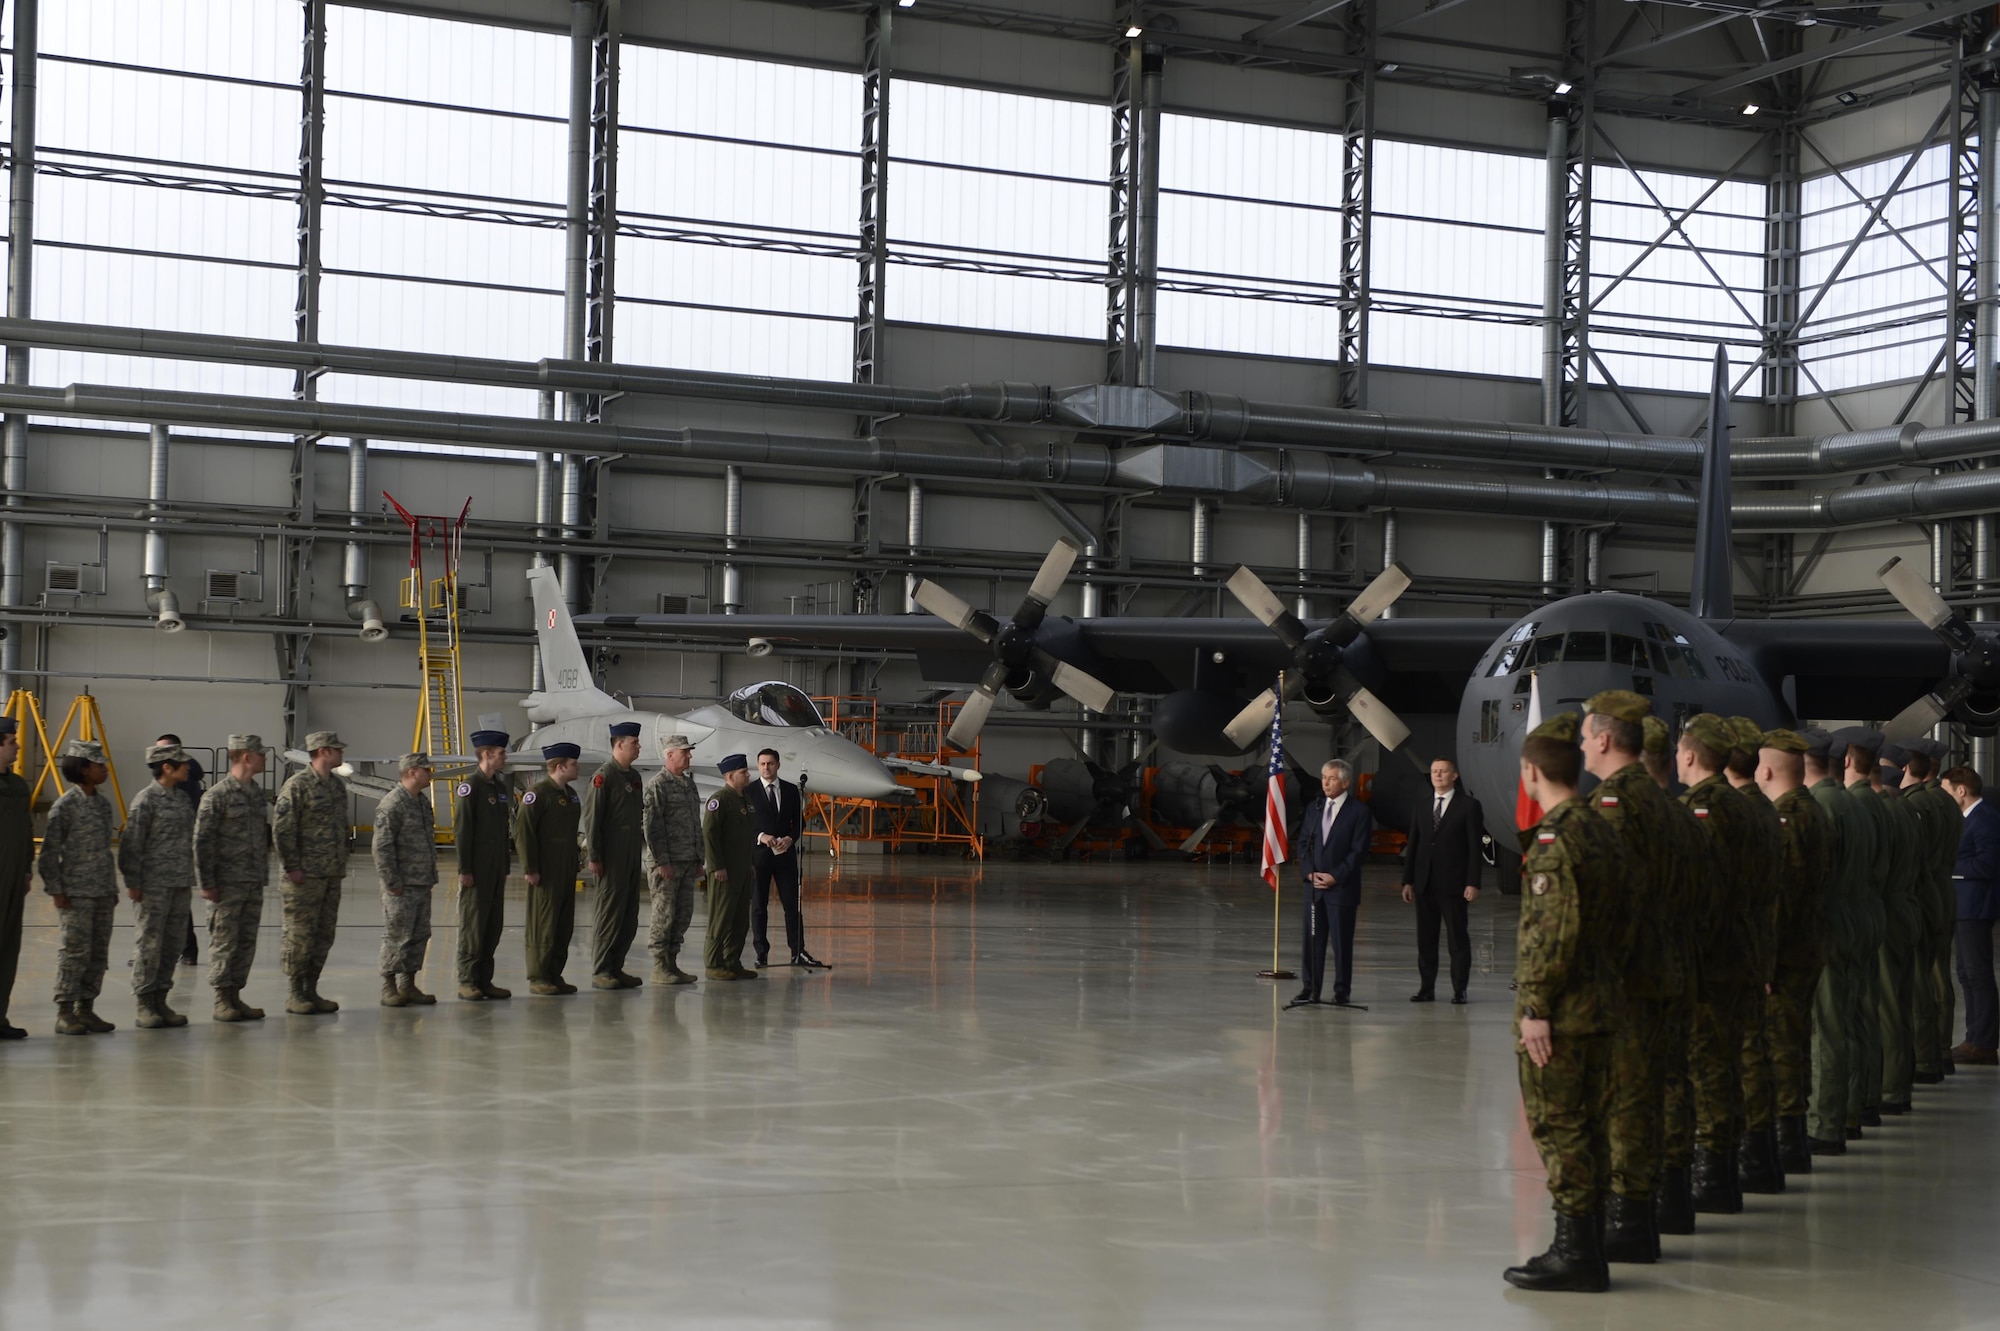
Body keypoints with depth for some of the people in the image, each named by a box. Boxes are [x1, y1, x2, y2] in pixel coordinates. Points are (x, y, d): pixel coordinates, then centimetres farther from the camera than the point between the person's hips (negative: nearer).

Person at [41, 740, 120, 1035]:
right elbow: (50, 850, -10)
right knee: (75, 952, -7)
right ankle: (65, 1013, -2)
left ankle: (86, 1008, 14)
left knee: (98, 953, 7)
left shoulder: (103, 804, 13)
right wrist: (56, 889, -14)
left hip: (103, 893, 7)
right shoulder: (65, 805, -10)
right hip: (76, 893, -7)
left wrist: (113, 888, 17)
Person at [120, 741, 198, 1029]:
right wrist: (133, 882, -13)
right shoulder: (146, 800, -9)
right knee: (149, 943, -4)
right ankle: (144, 1006, 1)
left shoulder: (182, 799, 13)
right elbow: (132, 844, -11)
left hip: (181, 885, 7)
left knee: (173, 943, 8)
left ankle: (160, 1001, 15)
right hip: (154, 884, -7)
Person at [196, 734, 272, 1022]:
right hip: (227, 884, -7)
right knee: (224, 942, -2)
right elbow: (202, 840, -11)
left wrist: (263, 876, 12)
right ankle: (222, 1000, 4)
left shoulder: (257, 794, 13)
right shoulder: (217, 795, -10)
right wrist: (206, 882, -14)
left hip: (254, 884, 7)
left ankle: (235, 995, 15)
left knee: (247, 942, 8)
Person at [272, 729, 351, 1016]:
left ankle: (311, 990, 17)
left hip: (332, 875, 8)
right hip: (305, 875, -8)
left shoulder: (338, 785, 14)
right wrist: (292, 866, -16)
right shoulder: (297, 786, -11)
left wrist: (342, 863, 16)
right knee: (299, 935, -3)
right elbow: (282, 828, -14)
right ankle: (296, 995, 3)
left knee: (324, 935, 10)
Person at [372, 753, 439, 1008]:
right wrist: (392, 882, -18)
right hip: (402, 886, -9)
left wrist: (431, 876, 17)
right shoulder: (392, 804, -14)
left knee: (419, 936, 11)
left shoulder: (423, 801, 15)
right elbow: (382, 847, -17)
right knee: (397, 936, -5)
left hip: (423, 884, 9)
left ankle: (408, 985, 19)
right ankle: (389, 988, 1)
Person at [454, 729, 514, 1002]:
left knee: (494, 925, 9)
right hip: (477, 869, -8)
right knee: (473, 925, -4)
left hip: (497, 869, 8)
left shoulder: (500, 785, 13)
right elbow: (462, 830, -13)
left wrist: (507, 863, 13)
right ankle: (467, 982, 1)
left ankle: (484, 980, 14)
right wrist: (464, 869, -16)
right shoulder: (470, 786, -10)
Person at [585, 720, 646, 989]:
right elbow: (591, 818, -14)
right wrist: (594, 857, -16)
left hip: (632, 857, 8)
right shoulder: (604, 776, -10)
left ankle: (615, 968, 17)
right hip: (612, 858, -8)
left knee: (629, 917, 10)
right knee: (610, 914, -5)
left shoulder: (634, 777, 15)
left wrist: (642, 846, 14)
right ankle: (600, 972, 1)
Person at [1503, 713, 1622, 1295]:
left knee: (1557, 1126, -4)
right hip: (1602, 1004, 9)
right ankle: (1587, 1247, 19)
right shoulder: (1603, 832, 12)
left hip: (1559, 1010, -9)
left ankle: (1574, 1250, -2)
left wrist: (1536, 1007, -19)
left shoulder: (1554, 838, -16)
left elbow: (1554, 930, -22)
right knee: (1588, 1126, 13)